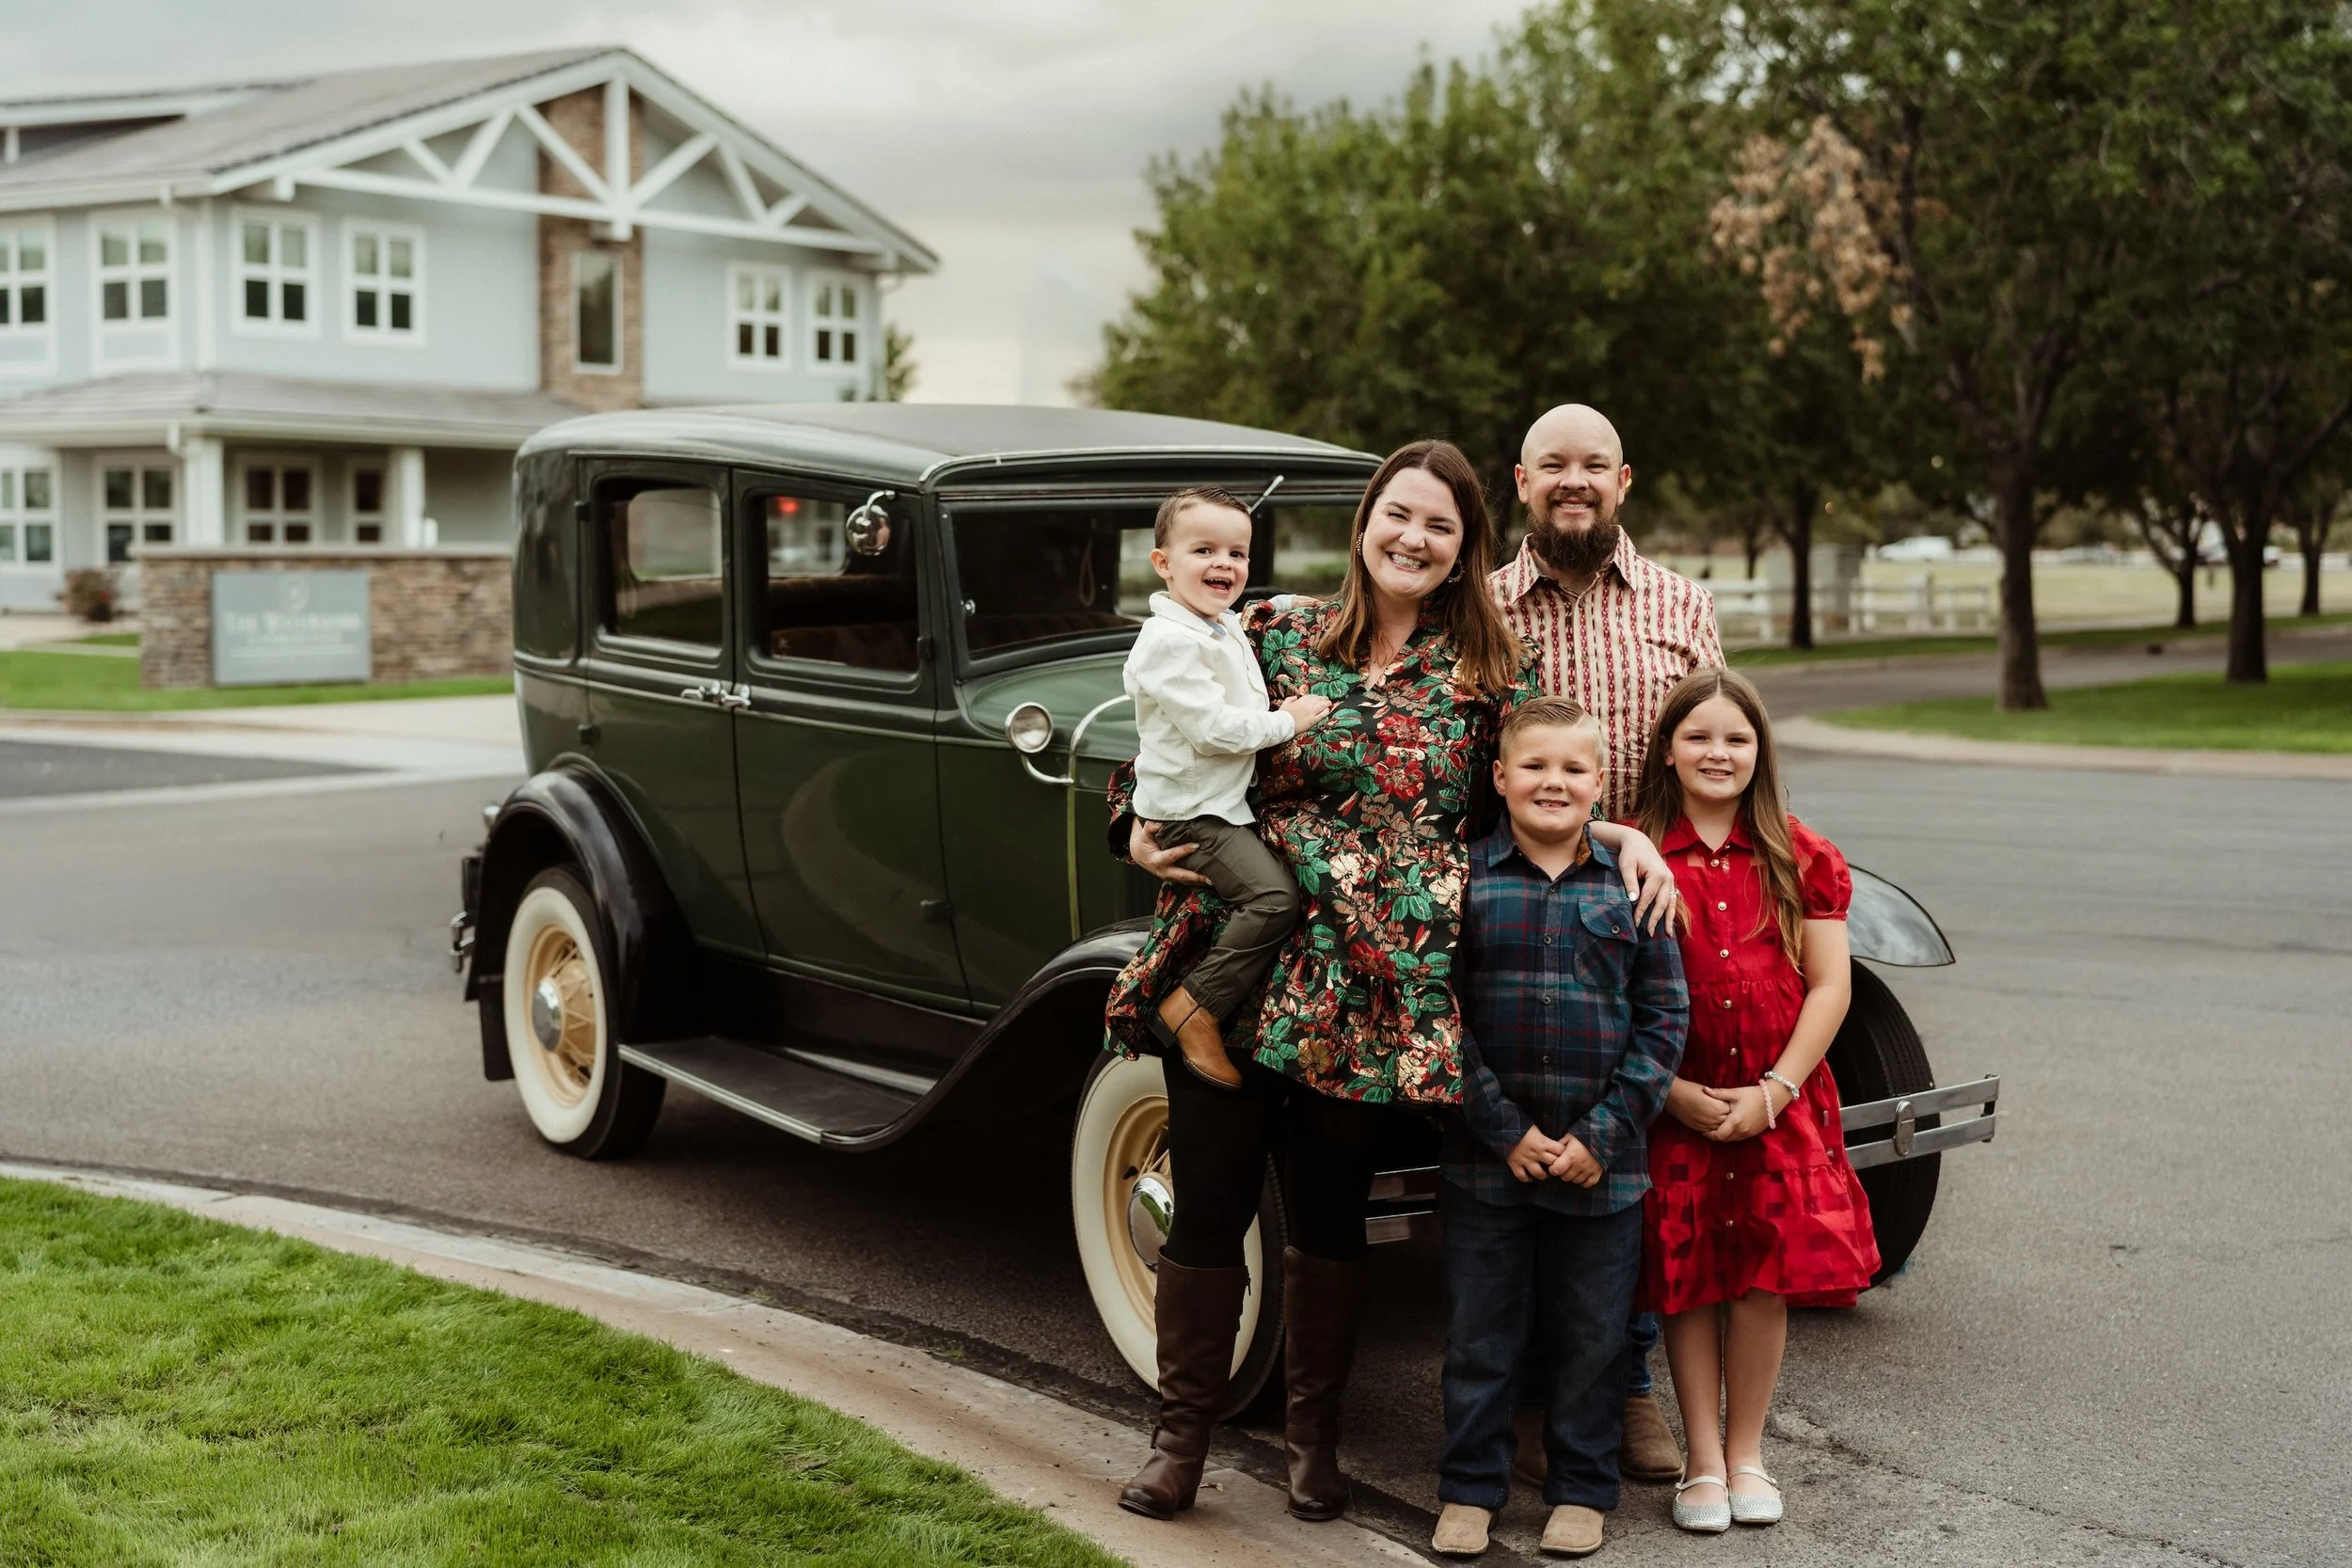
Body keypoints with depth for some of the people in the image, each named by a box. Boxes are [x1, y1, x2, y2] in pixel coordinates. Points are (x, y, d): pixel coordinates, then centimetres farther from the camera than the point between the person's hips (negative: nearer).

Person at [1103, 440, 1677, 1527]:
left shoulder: (1488, 673, 6)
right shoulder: (1274, 635, 4)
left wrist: (1628, 835, -6)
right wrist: (1139, 831, -4)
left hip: (1372, 986, 0)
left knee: (1331, 1211, 11)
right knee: (1207, 1202, 5)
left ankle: (1312, 1436, 29)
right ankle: (1180, 1435, 21)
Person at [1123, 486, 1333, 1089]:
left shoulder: (1227, 627, 12)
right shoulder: (1169, 641, -20)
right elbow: (1213, 728, -25)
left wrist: (1285, 713, 15)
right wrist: (1288, 722, -13)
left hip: (1226, 802, 10)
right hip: (1190, 811, -10)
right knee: (1275, 896, -23)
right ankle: (1193, 1009, -14)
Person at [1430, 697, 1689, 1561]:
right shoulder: (1465, 877, -3)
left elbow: (1665, 1015, -1)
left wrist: (1603, 1133, -9)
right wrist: (1505, 1130, -11)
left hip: (1602, 1161, 1)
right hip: (1488, 1156, 0)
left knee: (1591, 1333, 11)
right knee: (1479, 1330, 9)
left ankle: (1581, 1490, 27)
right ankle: (1469, 1489, 23)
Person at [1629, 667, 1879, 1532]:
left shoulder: (1800, 859, 1)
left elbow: (1829, 986, -1)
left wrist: (1774, 1091, -10)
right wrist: (1674, 1091, -12)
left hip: (1778, 1103, 1)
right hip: (1674, 1105, -1)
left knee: (1766, 1276, 2)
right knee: (1687, 1275, 2)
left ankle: (1745, 1453, 19)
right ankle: (1704, 1461, 14)